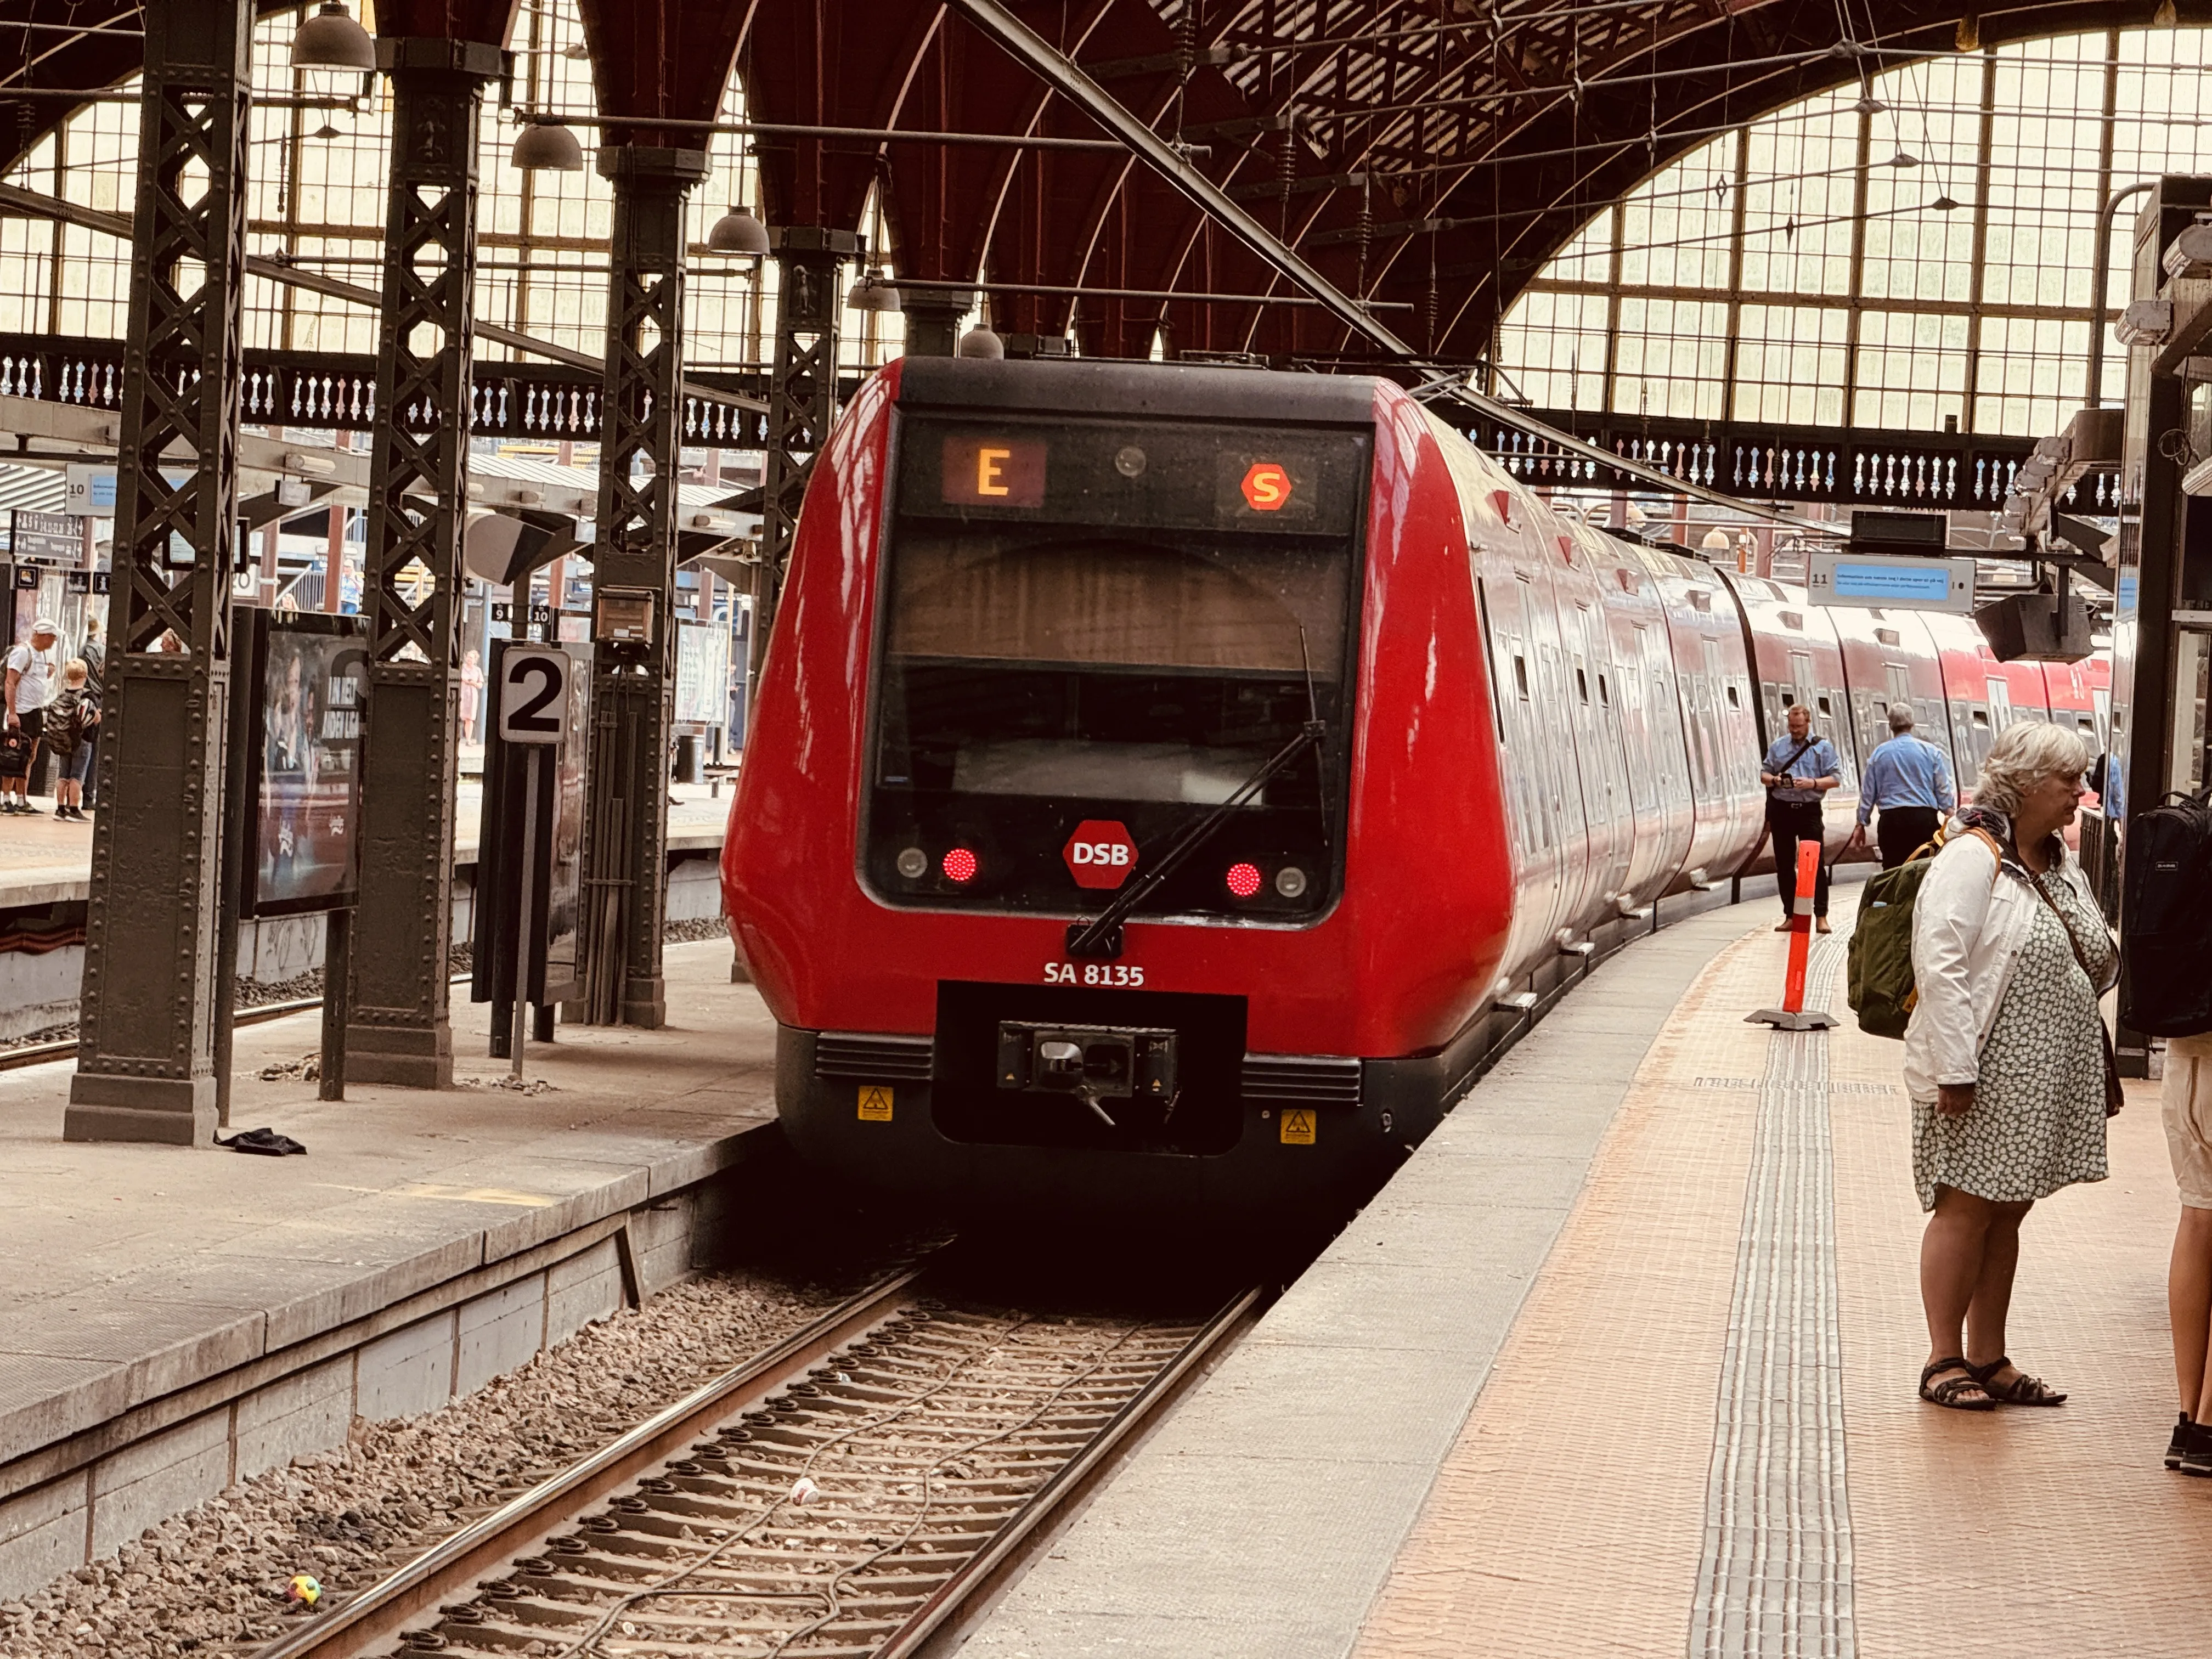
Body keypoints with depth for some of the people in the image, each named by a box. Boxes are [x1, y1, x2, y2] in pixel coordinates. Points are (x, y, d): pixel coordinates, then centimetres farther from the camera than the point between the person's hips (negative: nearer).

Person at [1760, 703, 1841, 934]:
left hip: (1809, 810, -3)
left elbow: (1835, 778, 0)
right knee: (1784, 863, 5)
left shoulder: (1823, 747, 4)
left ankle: (1821, 916, -4)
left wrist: (1814, 783, -17)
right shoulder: (1778, 746, 14)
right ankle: (1790, 916, 12)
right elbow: (1764, 774, 16)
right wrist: (1773, 780, -7)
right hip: (1781, 809, 4)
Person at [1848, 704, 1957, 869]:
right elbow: (1943, 789, 5)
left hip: (1892, 819, 1)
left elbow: (1868, 793, 11)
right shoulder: (1930, 751, 3)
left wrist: (1861, 824, 19)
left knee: (1893, 870, 0)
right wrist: (1950, 817, 15)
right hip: (1924, 818, -1)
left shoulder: (1879, 754, 6)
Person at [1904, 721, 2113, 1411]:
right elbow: (1940, 965, -19)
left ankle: (1988, 1358, 19)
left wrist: (2101, 963, -1)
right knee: (1967, 1210, -2)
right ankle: (1943, 1361, 6)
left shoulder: (2062, 868, 14)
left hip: (2041, 1079, 8)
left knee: (2007, 1212, 12)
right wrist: (1955, 1068, -23)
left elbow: (2096, 962, 23)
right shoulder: (1972, 860, -13)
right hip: (1981, 1079, -8)